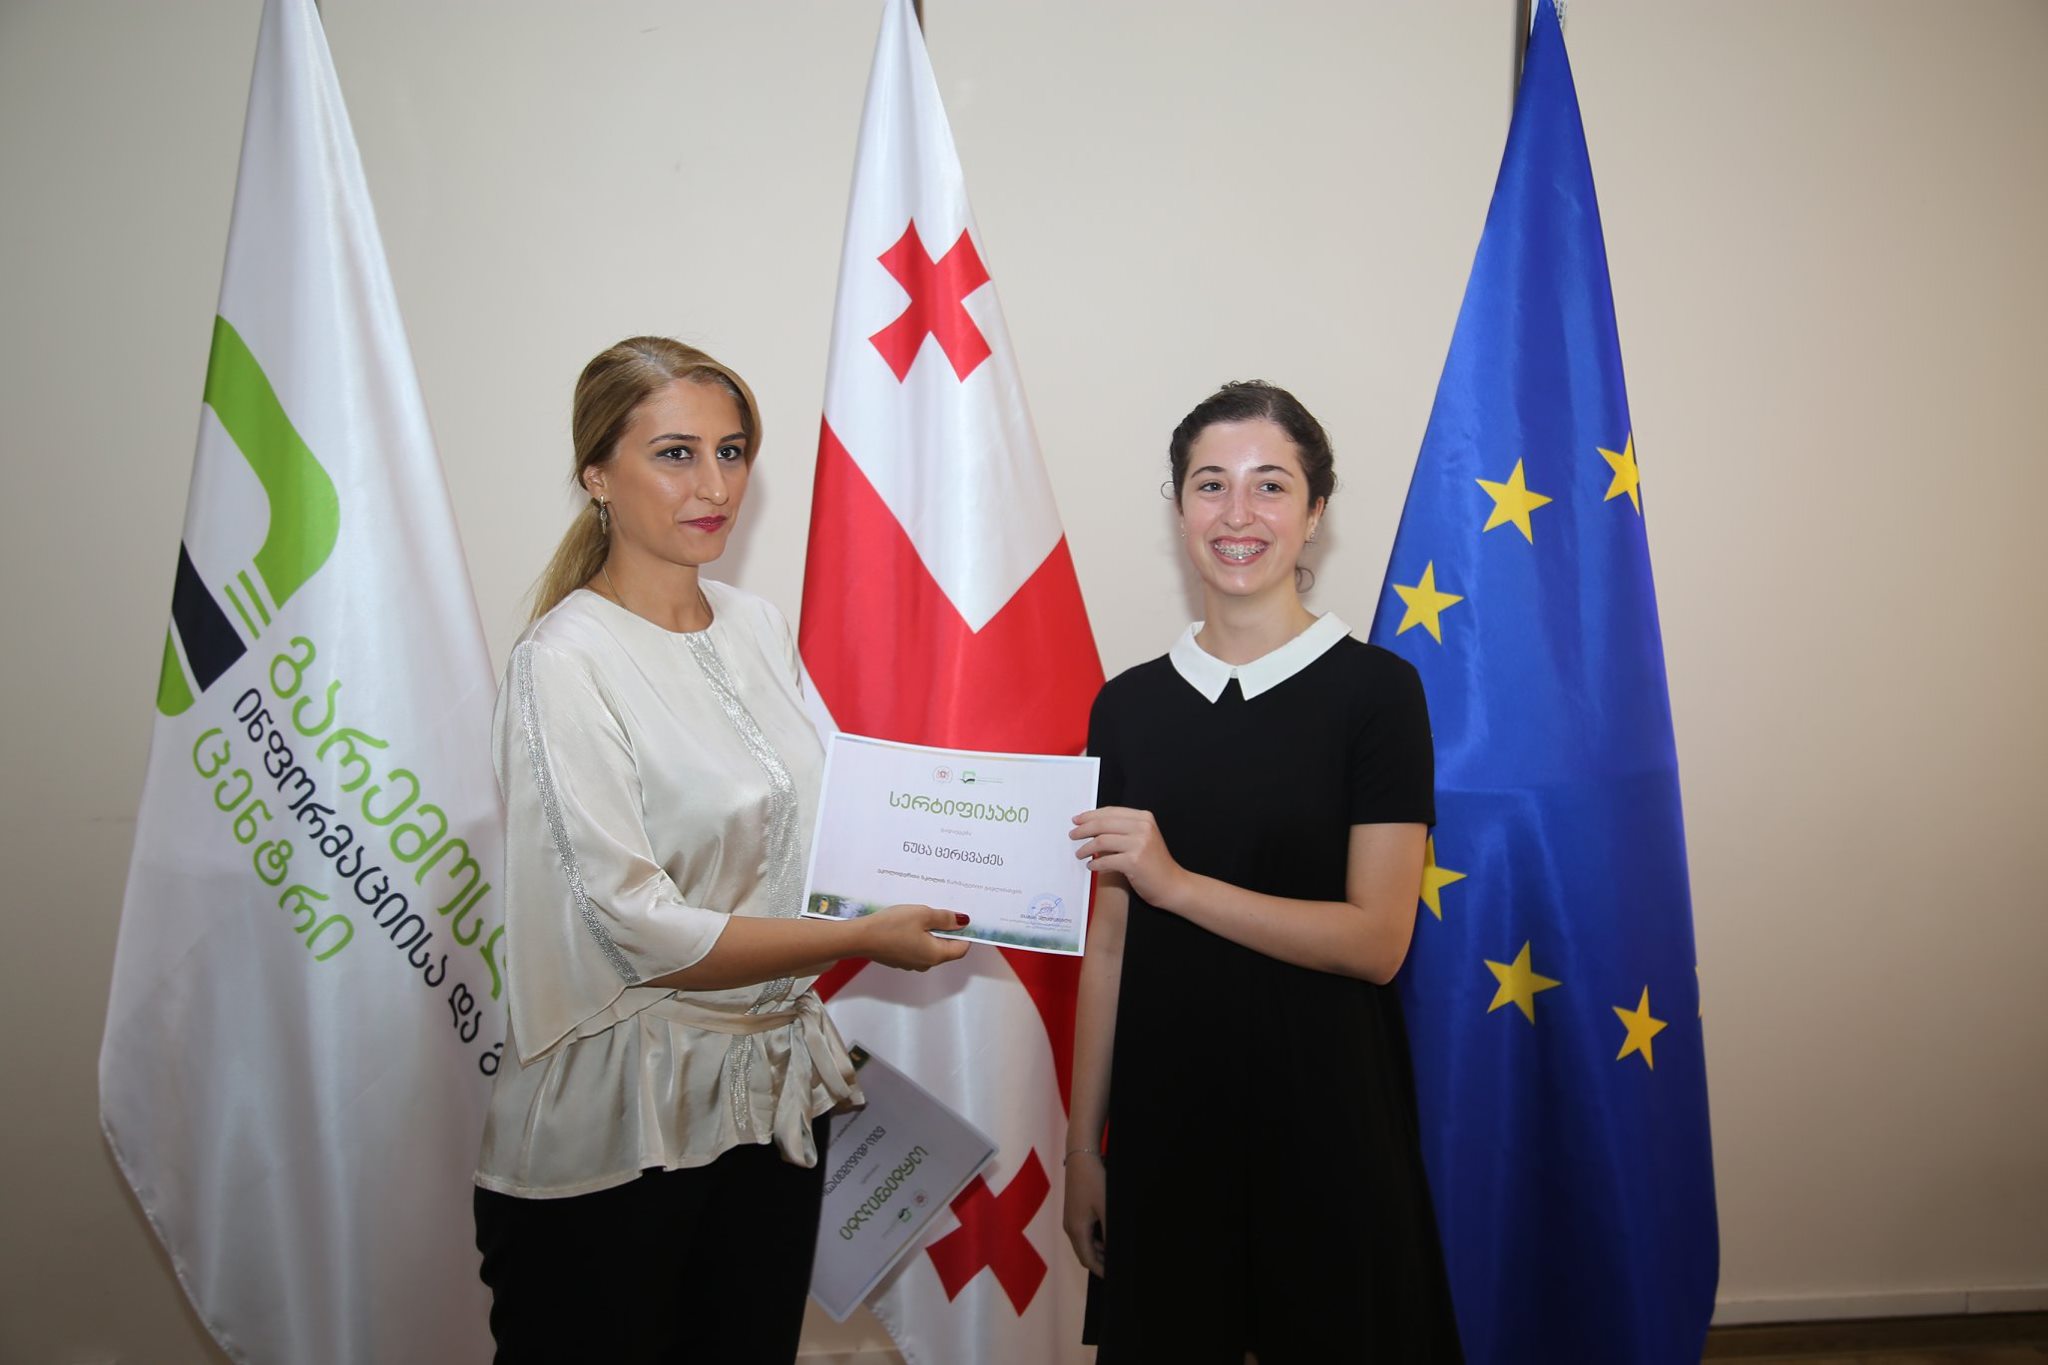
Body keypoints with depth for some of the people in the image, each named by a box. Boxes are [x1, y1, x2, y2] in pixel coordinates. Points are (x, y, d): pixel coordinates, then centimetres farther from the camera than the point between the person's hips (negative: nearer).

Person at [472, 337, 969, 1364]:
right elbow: (643, 931, -20)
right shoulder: (565, 661, -17)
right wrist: (866, 938, -15)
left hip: (771, 1092, 6)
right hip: (617, 1127, -6)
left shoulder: (757, 629, 4)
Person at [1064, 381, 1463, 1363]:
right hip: (1162, 1111, 3)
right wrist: (1083, 1145, 4)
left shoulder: (1374, 689, -7)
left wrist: (1176, 881, -22)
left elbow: (1378, 939, -13)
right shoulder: (1128, 705, 2)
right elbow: (1109, 941, 3)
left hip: (1323, 1110, -3)